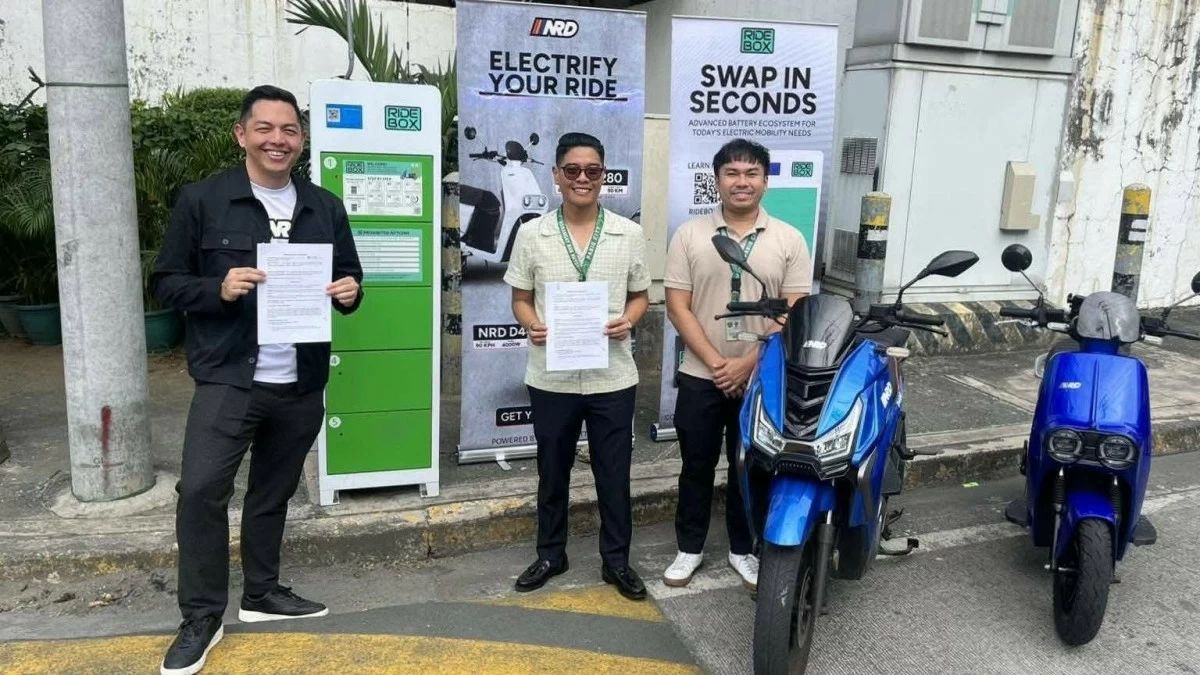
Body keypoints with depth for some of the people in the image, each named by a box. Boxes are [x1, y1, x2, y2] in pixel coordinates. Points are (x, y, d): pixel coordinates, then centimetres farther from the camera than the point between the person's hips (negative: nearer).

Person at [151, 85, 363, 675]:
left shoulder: (326, 208, 8)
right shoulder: (201, 200, -3)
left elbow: (348, 278, 16)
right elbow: (166, 282, -1)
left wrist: (350, 293, -7)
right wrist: (219, 289, -20)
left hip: (301, 384, 4)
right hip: (228, 378, -3)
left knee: (274, 492, 15)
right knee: (201, 489, -11)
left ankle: (262, 593, 33)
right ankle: (201, 617, 7)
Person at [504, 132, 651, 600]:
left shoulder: (629, 234, 1)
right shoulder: (532, 234, 0)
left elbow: (640, 295, 9)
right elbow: (520, 298, 6)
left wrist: (628, 320, -12)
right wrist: (531, 326, -15)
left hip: (612, 376, 0)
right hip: (551, 377, 0)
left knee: (614, 473, 9)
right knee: (552, 471, 15)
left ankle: (616, 560, 26)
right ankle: (550, 554, 33)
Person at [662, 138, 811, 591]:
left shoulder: (789, 240, -2)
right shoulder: (689, 235, -2)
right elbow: (677, 307, -6)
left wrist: (746, 364, -13)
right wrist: (716, 363, -13)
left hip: (763, 379, 0)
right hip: (701, 377, 0)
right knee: (697, 466, 12)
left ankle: (743, 550, 30)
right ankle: (689, 548, 28)